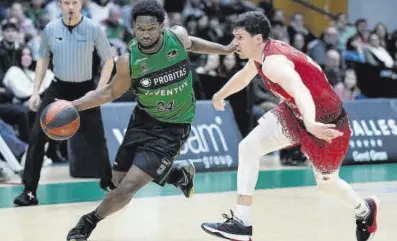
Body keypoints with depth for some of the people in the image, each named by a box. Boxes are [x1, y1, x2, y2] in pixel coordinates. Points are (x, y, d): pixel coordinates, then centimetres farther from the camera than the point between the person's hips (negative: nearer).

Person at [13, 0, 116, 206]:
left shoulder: (93, 29, -12)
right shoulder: (50, 29, -4)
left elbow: (108, 61, -3)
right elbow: (43, 59, 9)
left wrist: (99, 91, -12)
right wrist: (35, 92, 2)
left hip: (85, 89, -2)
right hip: (58, 88, 2)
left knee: (97, 140, 5)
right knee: (37, 137, -8)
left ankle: (107, 181, 30)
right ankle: (29, 191, -4)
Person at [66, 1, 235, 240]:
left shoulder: (178, 36, -17)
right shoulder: (129, 61, -17)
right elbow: (111, 92, -1)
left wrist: (225, 49, 14)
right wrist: (73, 105, -13)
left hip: (173, 128, -3)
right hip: (143, 119, 3)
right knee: (120, 180, 13)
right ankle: (180, 174, 36)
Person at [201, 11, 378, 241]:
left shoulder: (273, 62, -33)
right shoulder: (261, 54, -4)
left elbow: (300, 90, -54)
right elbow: (243, 77, 21)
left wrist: (310, 124, -72)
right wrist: (220, 95, 40)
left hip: (326, 122, -8)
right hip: (296, 113, 9)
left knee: (327, 183, 12)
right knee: (248, 148, -2)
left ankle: (365, 211, 45)